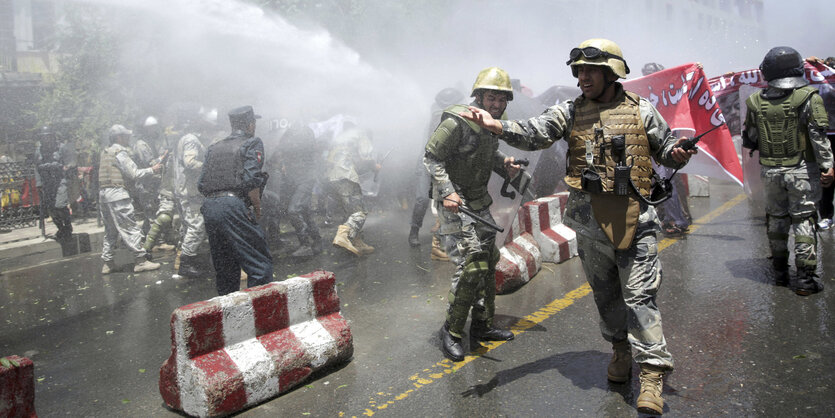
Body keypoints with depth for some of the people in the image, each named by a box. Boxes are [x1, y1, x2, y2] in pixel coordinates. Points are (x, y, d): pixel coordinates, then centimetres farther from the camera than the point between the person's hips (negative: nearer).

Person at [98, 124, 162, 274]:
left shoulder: (105, 153, 19)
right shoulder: (120, 152, -8)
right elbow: (133, 174, -11)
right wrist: (152, 170, -3)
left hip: (103, 193, 9)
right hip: (117, 193, -9)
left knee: (110, 230, 14)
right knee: (131, 228, -6)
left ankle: (107, 263, 16)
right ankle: (140, 260, -6)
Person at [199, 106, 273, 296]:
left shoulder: (214, 148, 23)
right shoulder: (252, 143, 5)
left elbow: (201, 185, 15)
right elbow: (251, 181, -9)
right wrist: (257, 209, 1)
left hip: (209, 208, 7)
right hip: (233, 207, -7)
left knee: (224, 269, 16)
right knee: (260, 266, -5)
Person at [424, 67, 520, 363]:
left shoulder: (493, 124, 6)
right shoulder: (457, 122, -20)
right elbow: (431, 158, -18)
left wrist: (504, 163, 2)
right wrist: (448, 192, -27)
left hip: (479, 202, 9)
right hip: (454, 203, -9)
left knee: (488, 262, 14)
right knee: (471, 267, -13)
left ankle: (482, 326, 28)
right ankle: (451, 332, 3)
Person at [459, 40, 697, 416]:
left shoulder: (640, 110, 3)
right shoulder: (571, 112, 5)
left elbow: (666, 147, 12)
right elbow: (534, 134, -8)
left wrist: (677, 155, -12)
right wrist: (496, 126, -25)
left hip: (633, 219, -2)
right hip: (589, 220, 3)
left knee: (639, 295, -5)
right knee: (605, 293, 15)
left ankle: (652, 373, 1)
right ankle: (620, 350, 35)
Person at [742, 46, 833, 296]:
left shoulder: (756, 101, 0)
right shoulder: (808, 97, -8)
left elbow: (748, 140, 6)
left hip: (770, 170, 3)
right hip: (801, 170, -3)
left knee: (776, 218, 14)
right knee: (803, 220, 3)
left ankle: (780, 272, 24)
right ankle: (805, 278, 5)